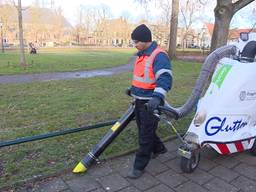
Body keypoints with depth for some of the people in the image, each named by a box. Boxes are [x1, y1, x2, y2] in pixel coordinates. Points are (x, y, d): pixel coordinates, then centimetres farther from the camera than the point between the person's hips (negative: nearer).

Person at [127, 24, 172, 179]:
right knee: (144, 129, 22)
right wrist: (133, 89, 32)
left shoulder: (159, 56, -19)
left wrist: (157, 97, -46)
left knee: (145, 135, 1)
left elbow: (165, 79, -32)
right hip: (140, 101, 10)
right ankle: (159, 148, 46)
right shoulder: (142, 54, 11)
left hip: (150, 103, -9)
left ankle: (139, 166, 15)